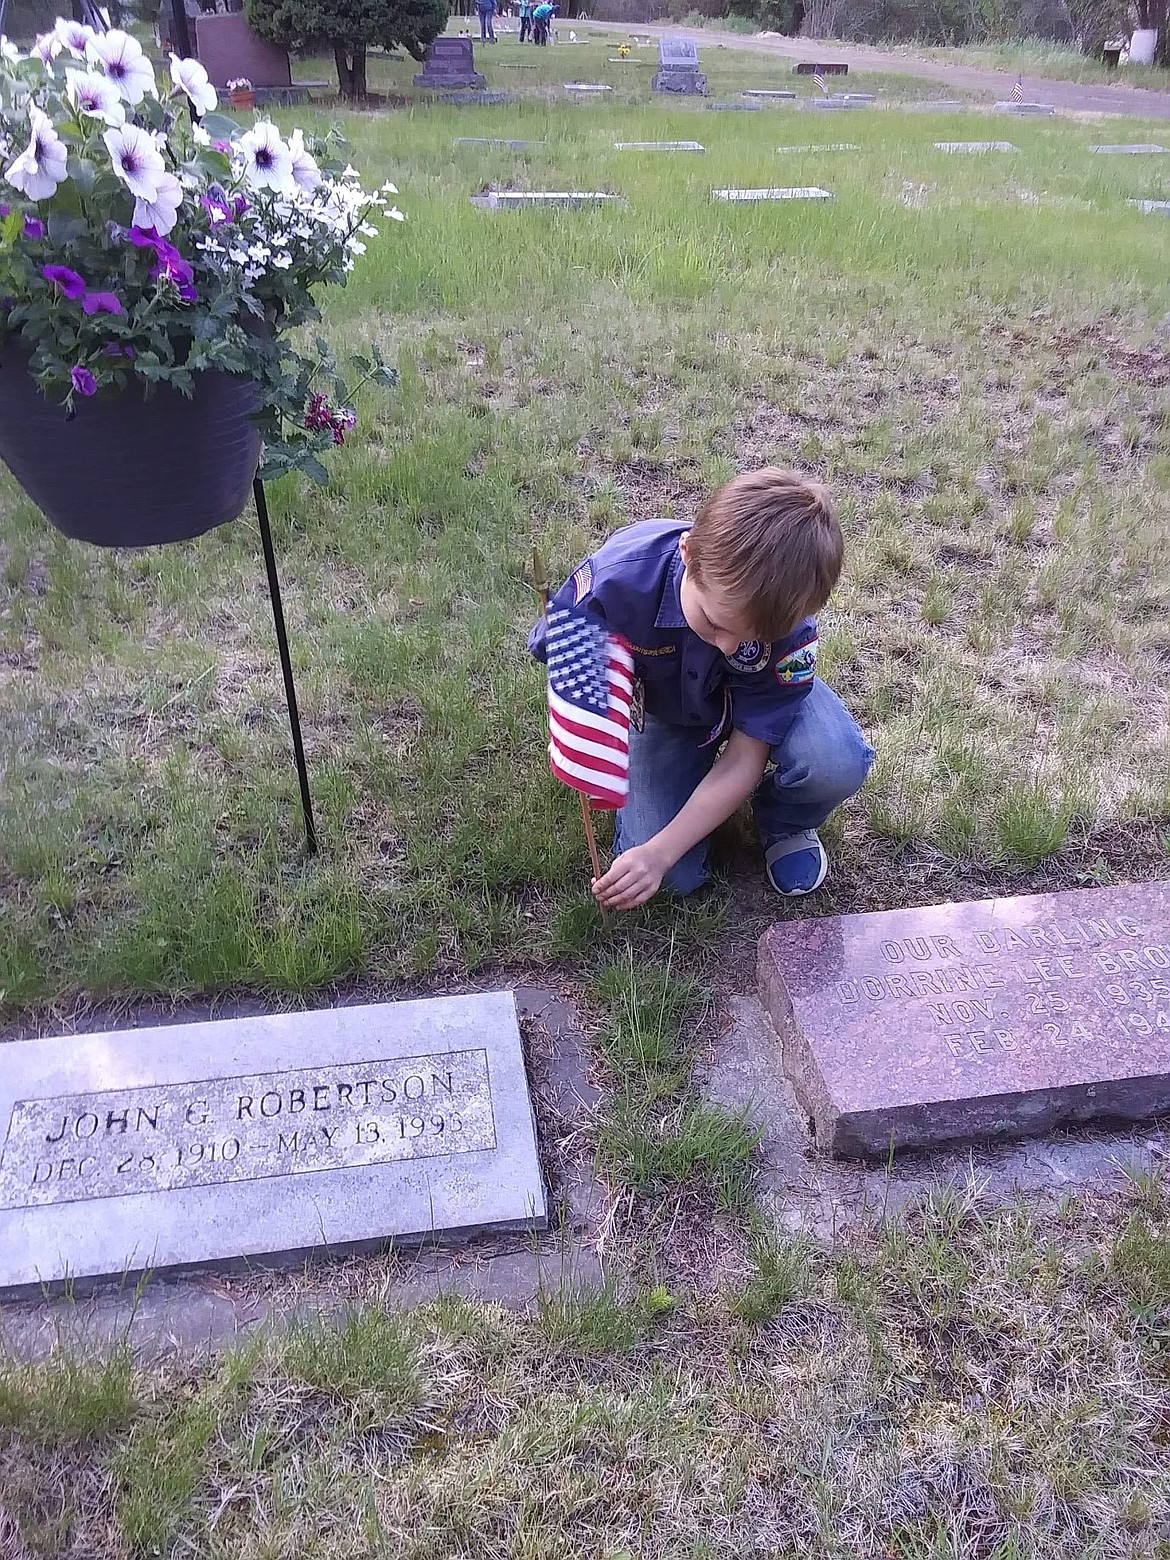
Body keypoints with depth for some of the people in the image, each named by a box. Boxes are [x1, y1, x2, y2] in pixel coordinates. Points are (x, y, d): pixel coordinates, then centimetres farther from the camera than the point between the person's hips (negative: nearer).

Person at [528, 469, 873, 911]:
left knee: (837, 763, -33)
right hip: (662, 706, 0)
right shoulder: (617, 577, -37)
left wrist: (659, 853, -32)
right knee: (676, 879, -15)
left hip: (757, 697, 0)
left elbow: (744, 760, -26)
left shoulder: (785, 620, -34)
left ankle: (784, 822, 4)